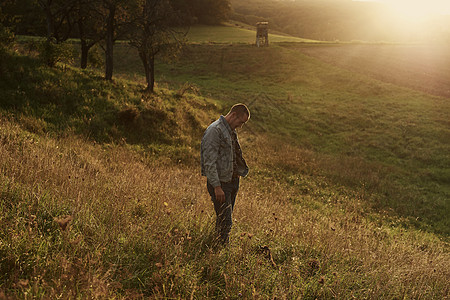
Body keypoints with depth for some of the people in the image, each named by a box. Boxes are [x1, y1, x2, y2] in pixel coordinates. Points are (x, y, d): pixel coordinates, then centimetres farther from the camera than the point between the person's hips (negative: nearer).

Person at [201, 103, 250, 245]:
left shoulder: (231, 131, 14)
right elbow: (209, 162, -20)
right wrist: (217, 187, -22)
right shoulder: (214, 130, -16)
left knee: (225, 220, 14)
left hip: (233, 180, 9)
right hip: (219, 182, -9)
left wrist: (240, 171, 15)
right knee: (225, 221, -8)